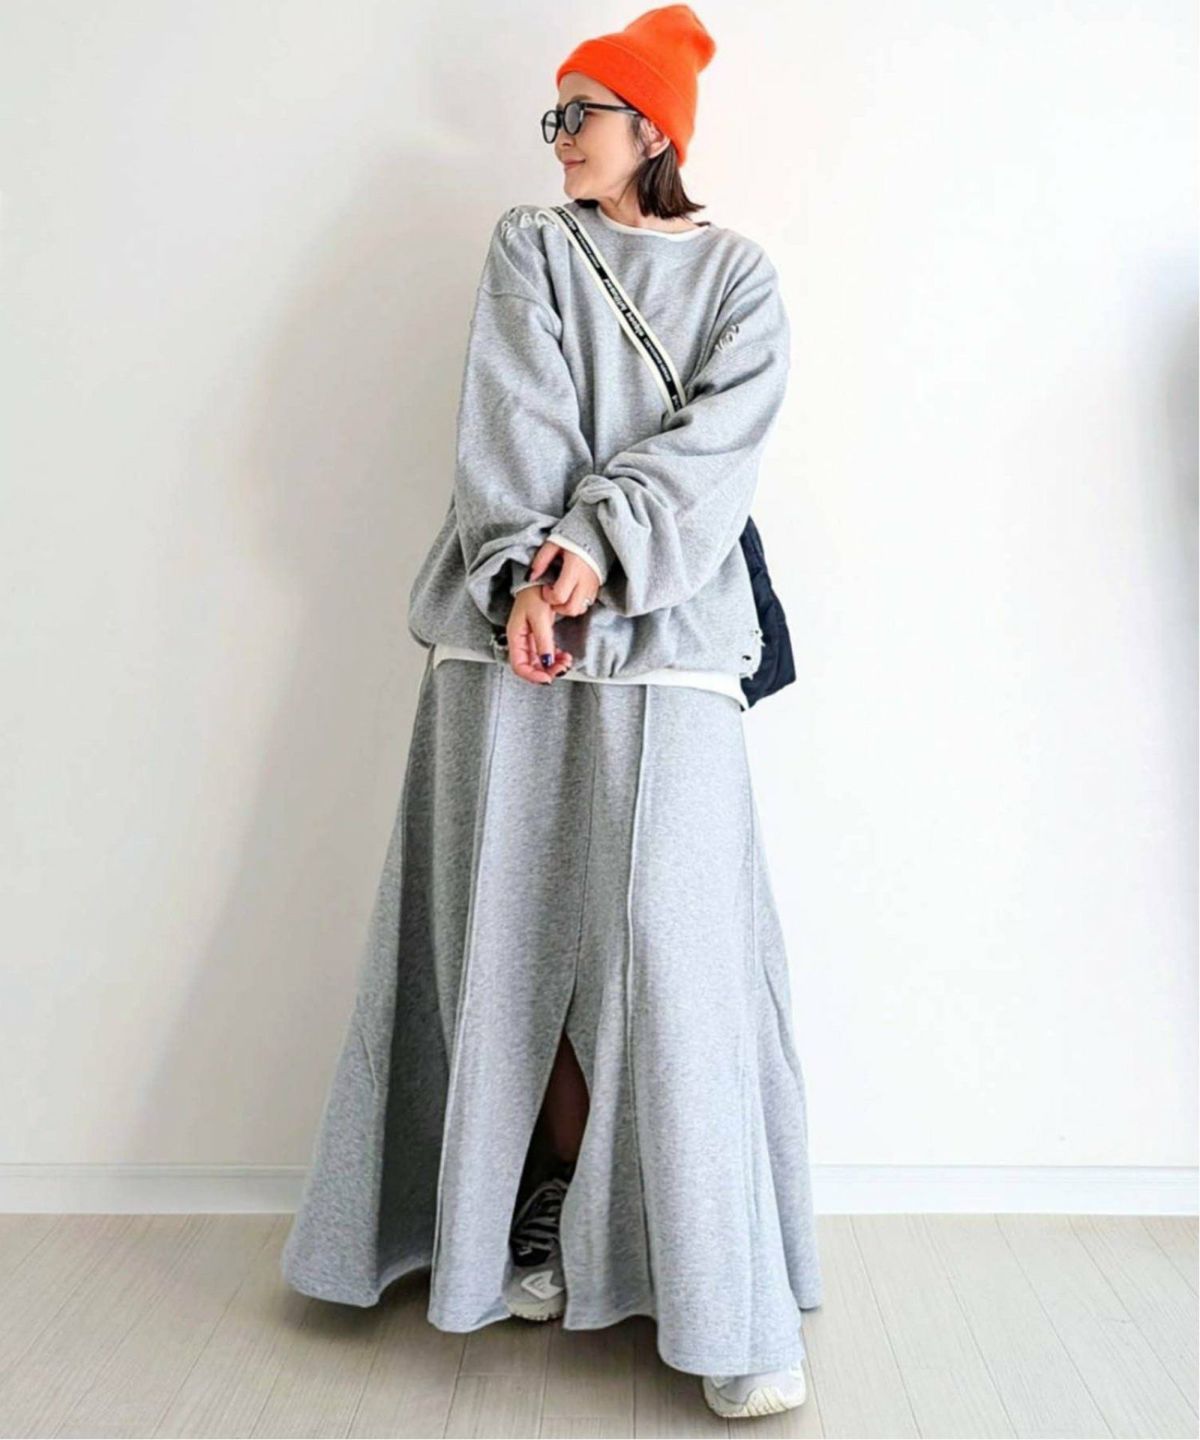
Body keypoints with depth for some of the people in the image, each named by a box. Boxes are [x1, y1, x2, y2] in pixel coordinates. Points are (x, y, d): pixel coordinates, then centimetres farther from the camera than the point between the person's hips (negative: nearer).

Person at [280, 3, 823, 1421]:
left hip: (658, 633, -1)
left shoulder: (738, 274, 14)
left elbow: (718, 438, -4)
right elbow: (515, 420, 0)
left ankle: (727, 1310, 0)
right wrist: (530, 571, -15)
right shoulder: (528, 247, 16)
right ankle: (553, 1223, 15)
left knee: (669, 937, -9)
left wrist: (597, 547, -18)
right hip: (515, 619, 2)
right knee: (530, 922, 0)